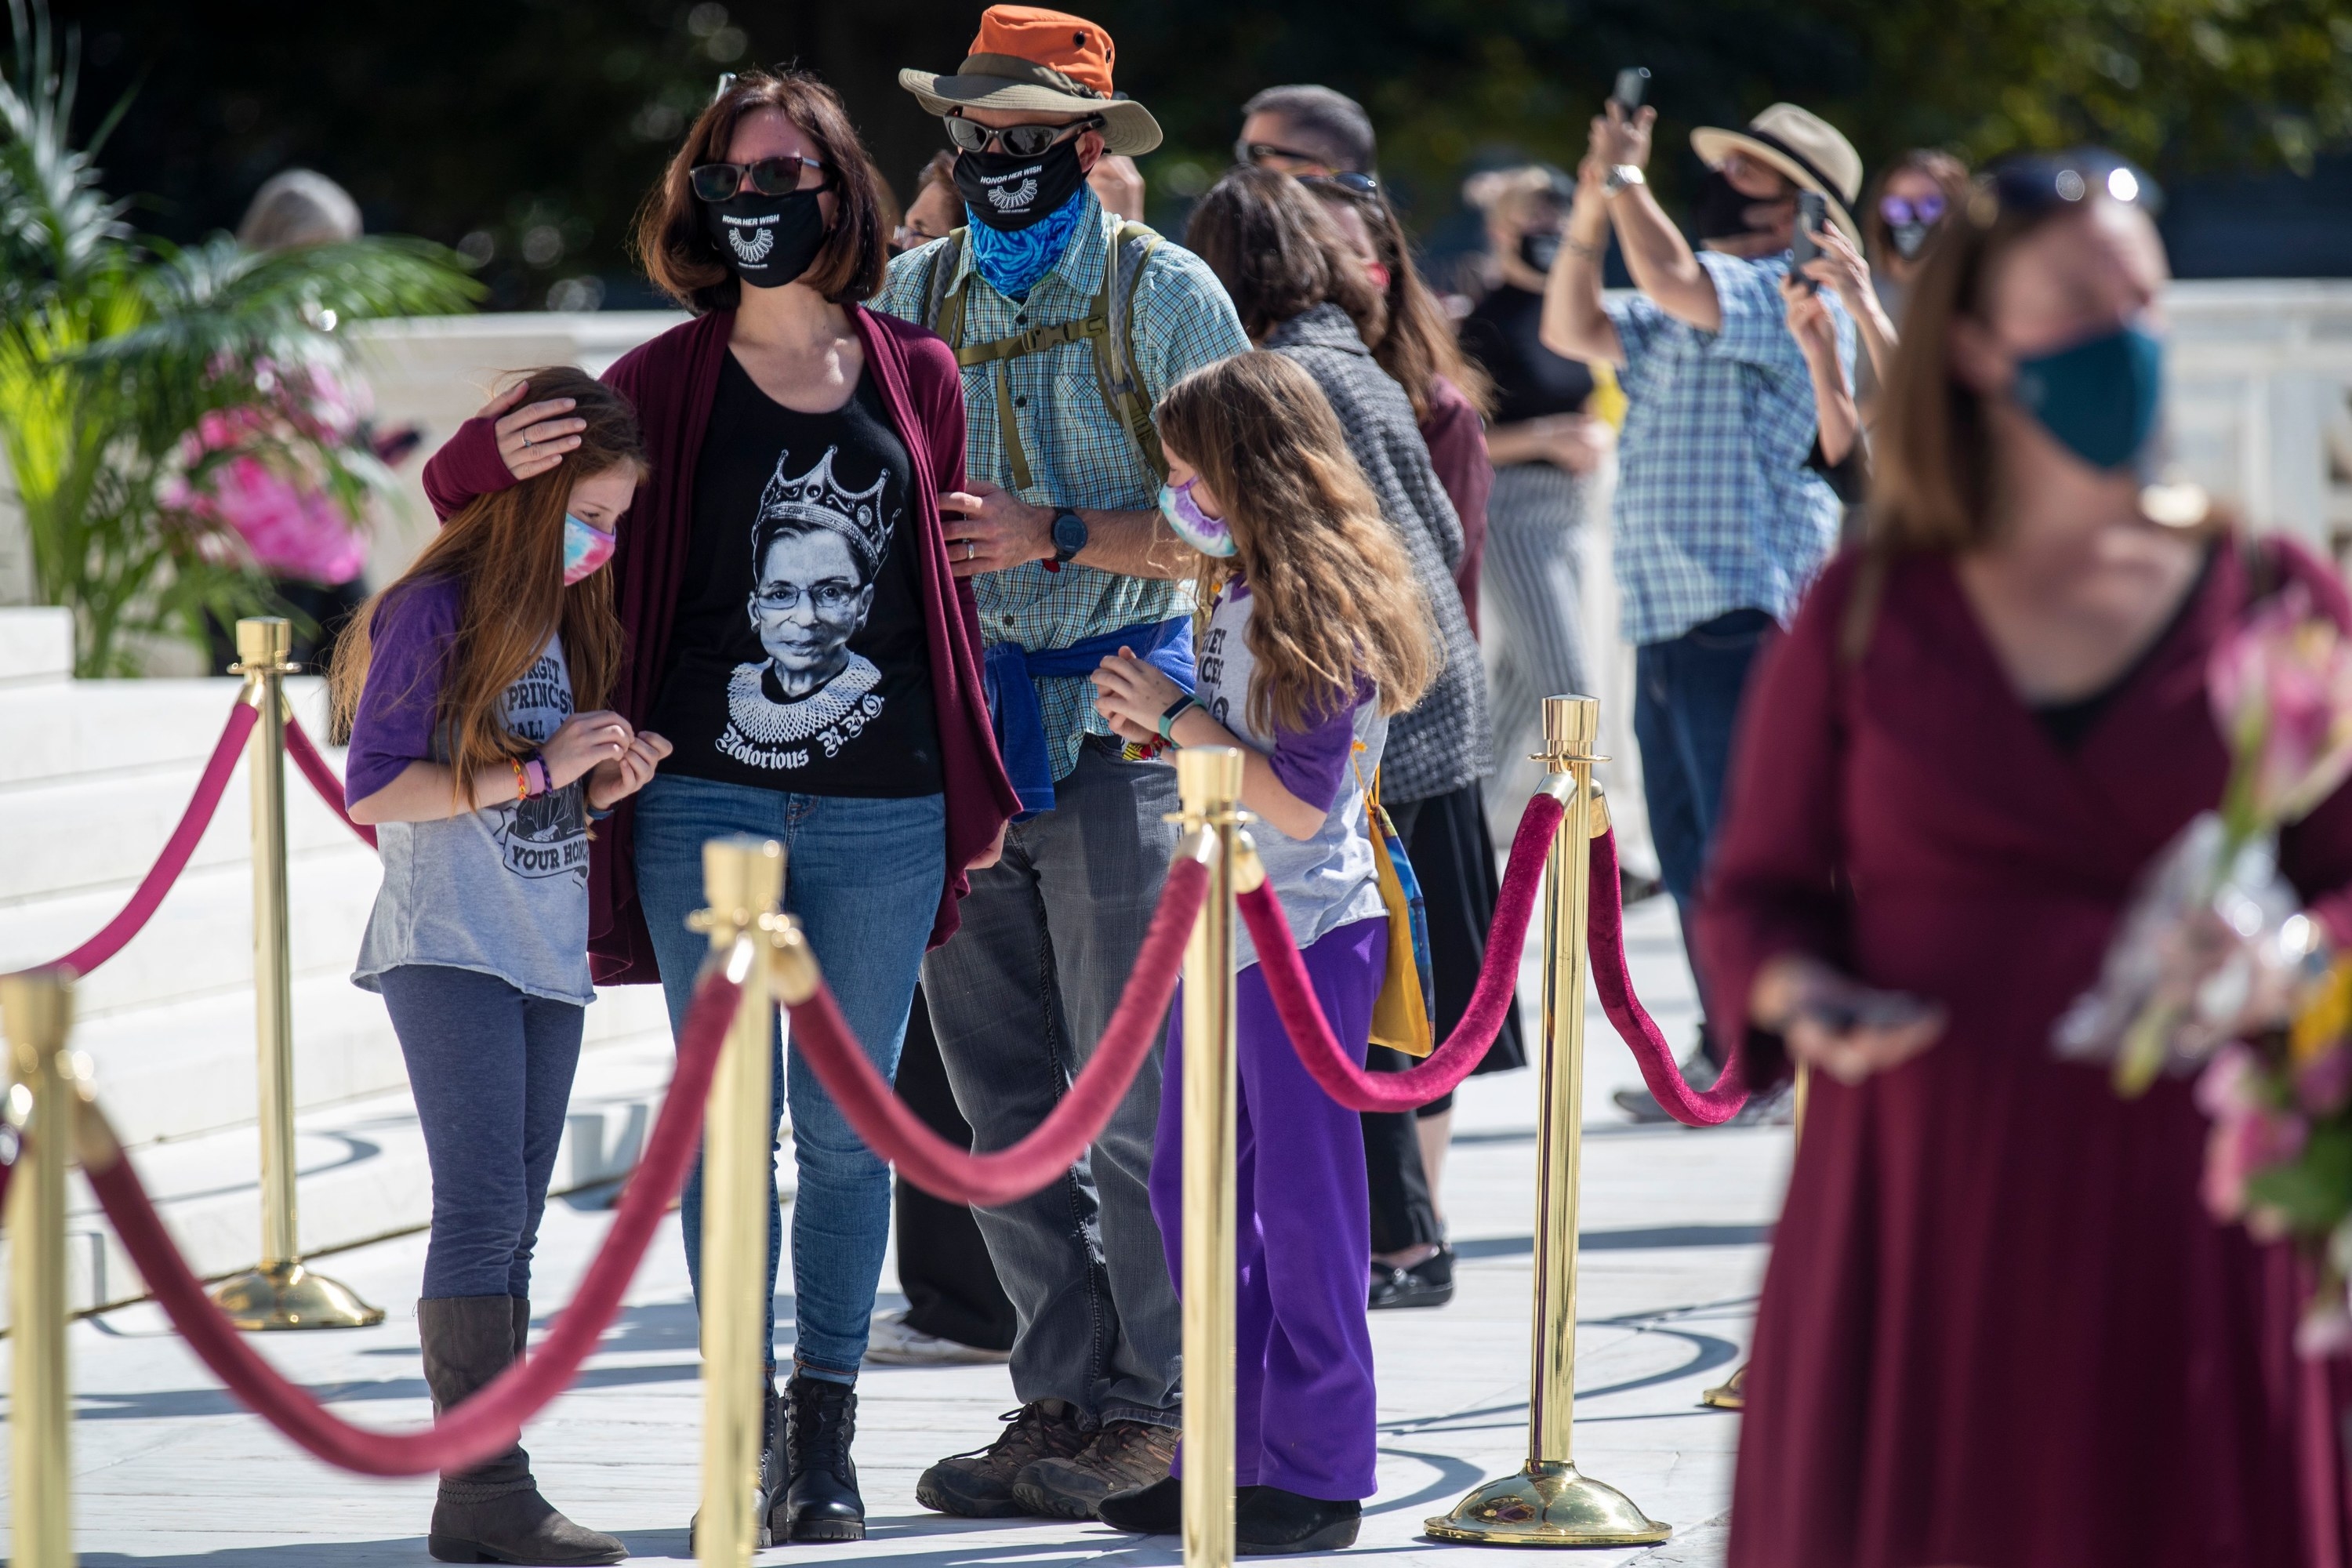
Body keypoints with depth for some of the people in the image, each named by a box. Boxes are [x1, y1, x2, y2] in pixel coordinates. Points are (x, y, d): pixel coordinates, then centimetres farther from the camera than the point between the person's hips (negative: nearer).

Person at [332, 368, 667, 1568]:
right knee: (483, 1209, -13)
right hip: (449, 950, -8)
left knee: (508, 1228, 7)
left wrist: (602, 786, 1)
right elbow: (373, 792, -15)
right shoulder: (431, 613, -10)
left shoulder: (571, 615, 15)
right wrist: (537, 771, -17)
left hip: (548, 952, 8)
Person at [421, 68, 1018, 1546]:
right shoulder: (669, 381, 3)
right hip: (708, 801, -1)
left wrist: (977, 783, 13)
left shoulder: (916, 377, 7)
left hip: (882, 814, 1)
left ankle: (827, 1433, 14)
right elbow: (464, 487, 5)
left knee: (848, 1130, 5)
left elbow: (950, 585, 14)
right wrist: (499, 457, -19)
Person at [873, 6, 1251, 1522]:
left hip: (1115, 728, -5)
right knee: (1004, 1100, 6)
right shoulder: (919, 293, 13)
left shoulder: (1165, 294, -2)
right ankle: (1064, 1400, 13)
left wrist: (1056, 534, -16)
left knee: (1132, 1095, -3)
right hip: (955, 729, 5)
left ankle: (1150, 1409, 4)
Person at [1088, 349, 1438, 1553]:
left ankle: (1318, 1475, 2)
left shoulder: (1324, 608, -16)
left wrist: (1178, 717, -17)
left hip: (1309, 933, -10)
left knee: (1299, 1197, -4)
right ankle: (1236, 1454, 20)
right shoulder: (1238, 597, 12)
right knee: (1191, 1187, 12)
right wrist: (1154, 721, 2)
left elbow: (1299, 799, -20)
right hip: (1220, 925, 10)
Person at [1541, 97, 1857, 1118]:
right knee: (1691, 852, 11)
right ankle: (1728, 1055, 18)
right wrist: (1591, 215, 9)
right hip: (1665, 621, 9)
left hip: (1742, 614, -9)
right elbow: (1573, 331, 22)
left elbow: (1672, 278, -23)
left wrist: (1627, 175, -8)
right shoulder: (1686, 317, 21)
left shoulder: (1791, 298, -8)